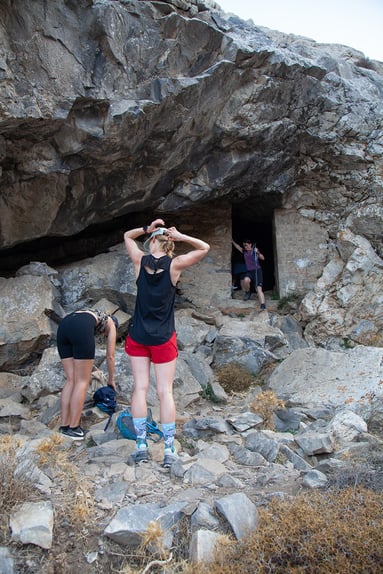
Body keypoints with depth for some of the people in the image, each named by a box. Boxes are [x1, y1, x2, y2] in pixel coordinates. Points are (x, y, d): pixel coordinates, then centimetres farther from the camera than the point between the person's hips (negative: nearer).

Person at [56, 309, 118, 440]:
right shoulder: (111, 324, 29)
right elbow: (110, 356, 29)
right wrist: (111, 380, 41)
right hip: (81, 328, -6)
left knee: (71, 380, 12)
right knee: (82, 381, 2)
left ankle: (64, 426, 14)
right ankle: (73, 428, 3)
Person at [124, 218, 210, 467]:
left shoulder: (141, 260, -2)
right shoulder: (175, 265, -6)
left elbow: (127, 236, 18)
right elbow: (205, 248, 6)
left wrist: (147, 228, 6)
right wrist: (180, 237, 0)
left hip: (138, 335, 1)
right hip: (163, 338, -1)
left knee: (140, 388, 6)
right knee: (165, 392, 2)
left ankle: (141, 446, 9)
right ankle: (169, 450, 6)